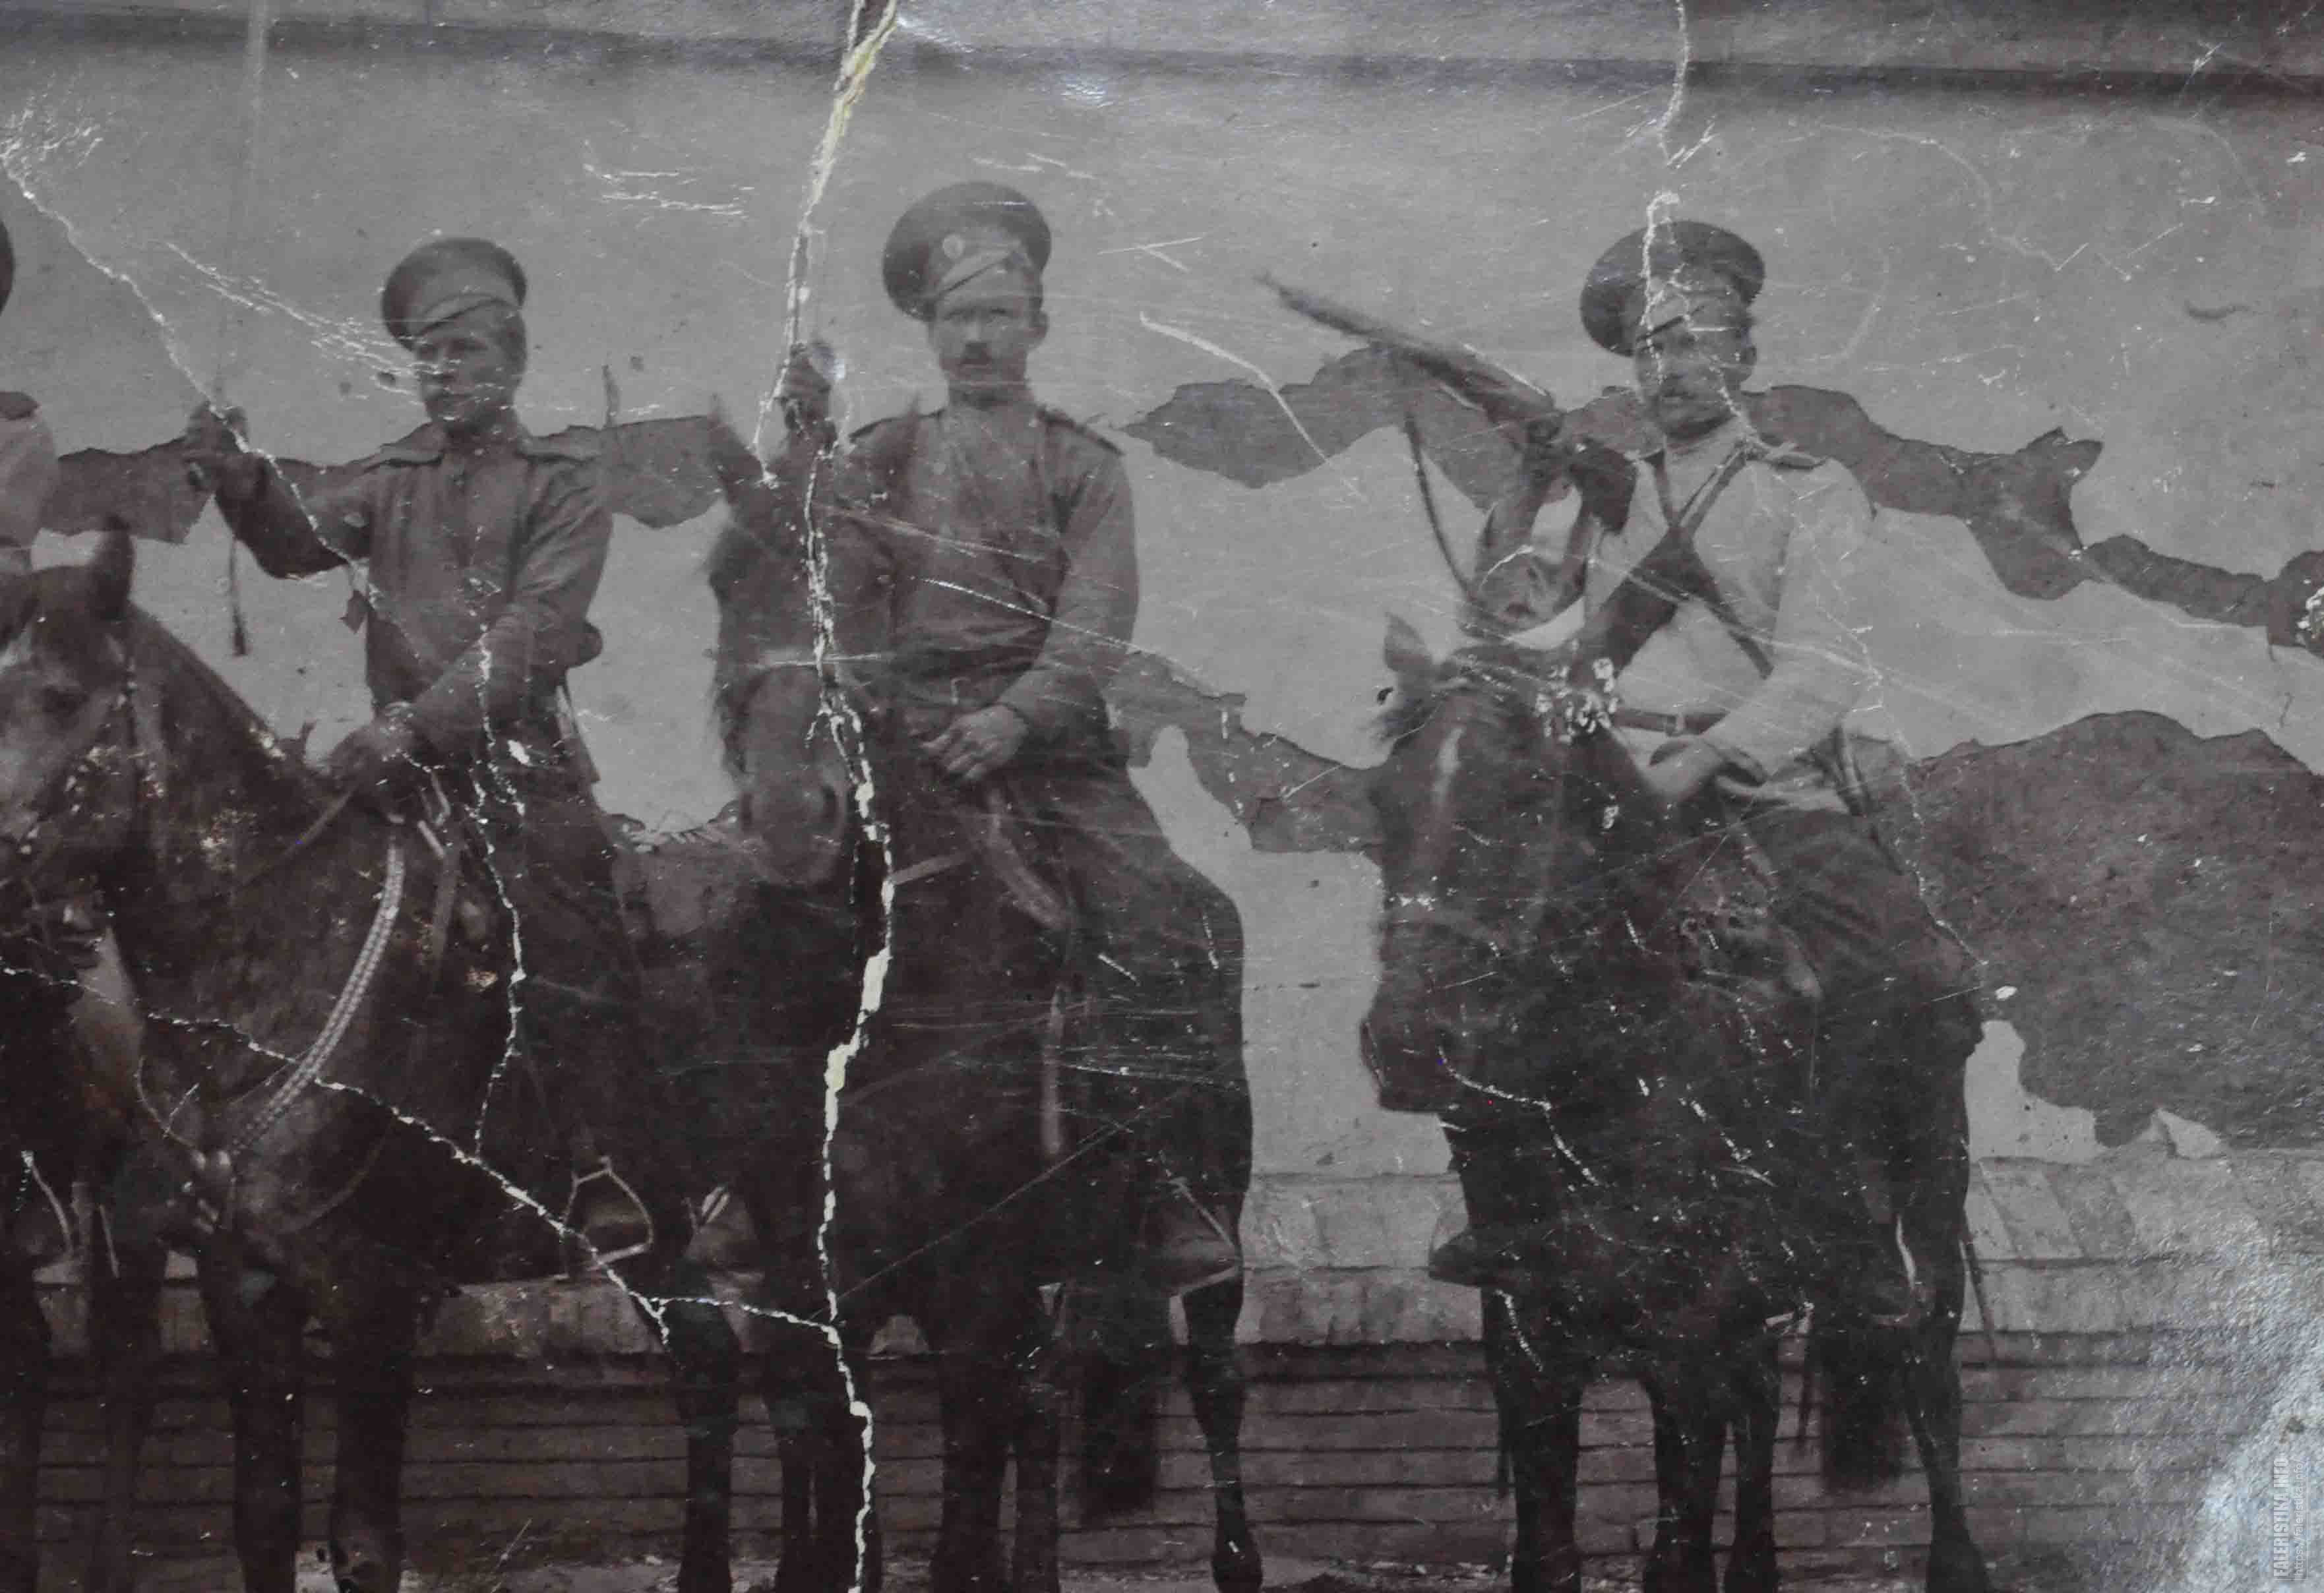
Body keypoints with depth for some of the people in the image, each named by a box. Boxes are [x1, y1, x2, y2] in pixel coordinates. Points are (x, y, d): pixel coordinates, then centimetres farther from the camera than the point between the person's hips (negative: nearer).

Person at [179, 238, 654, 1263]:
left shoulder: (562, 483, 2)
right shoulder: (393, 479, 17)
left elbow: (530, 634, -10)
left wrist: (417, 725, -21)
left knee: (571, 967, -4)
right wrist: (241, 483, -20)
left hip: (520, 763, -3)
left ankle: (600, 1164, 7)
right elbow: (303, 542, 2)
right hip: (402, 763, 4)